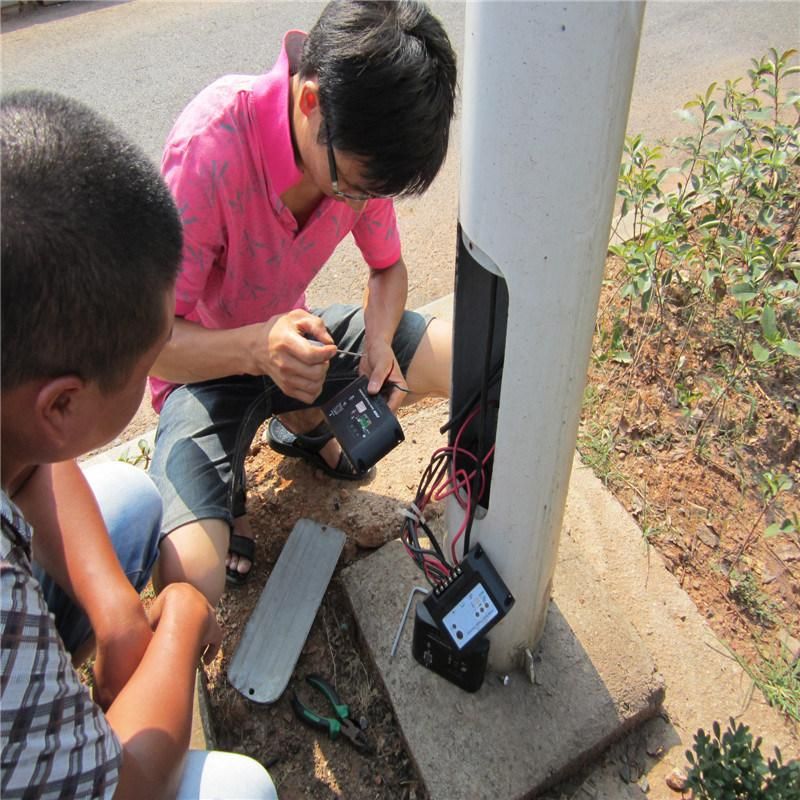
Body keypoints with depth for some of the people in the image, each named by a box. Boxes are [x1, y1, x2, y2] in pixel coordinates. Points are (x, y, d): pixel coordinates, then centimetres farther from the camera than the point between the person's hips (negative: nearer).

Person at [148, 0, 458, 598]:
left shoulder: (360, 145, -14)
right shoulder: (211, 147, -31)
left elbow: (388, 266, 1)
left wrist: (378, 341, -21)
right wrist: (257, 348, -45)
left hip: (292, 338, 5)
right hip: (208, 364, -5)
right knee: (192, 582, -27)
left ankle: (301, 422, 13)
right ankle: (228, 484, 12)